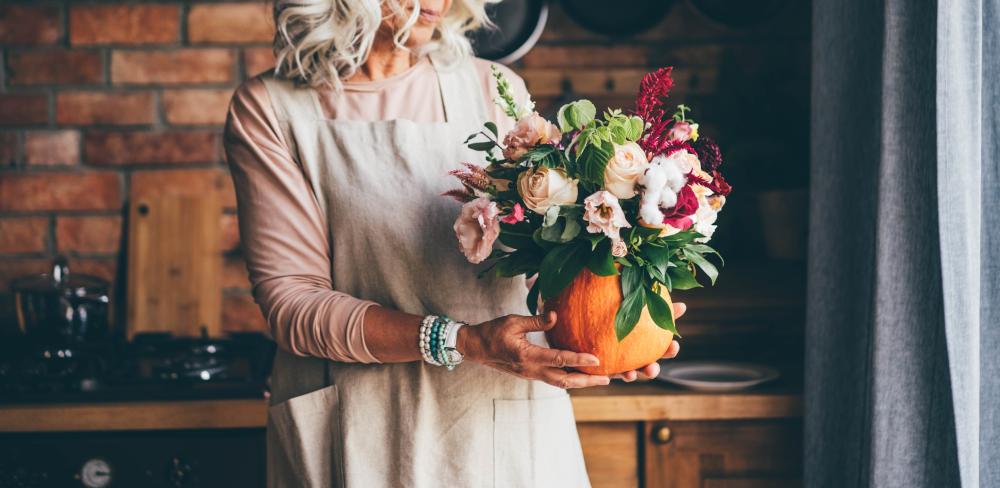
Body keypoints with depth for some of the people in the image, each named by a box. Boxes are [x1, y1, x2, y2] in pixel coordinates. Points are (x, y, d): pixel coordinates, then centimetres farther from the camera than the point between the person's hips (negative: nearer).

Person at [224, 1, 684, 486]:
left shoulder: (496, 91, 5)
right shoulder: (268, 108, -3)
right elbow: (291, 303, -10)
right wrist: (460, 342, -22)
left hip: (505, 425, 2)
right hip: (357, 440, -2)